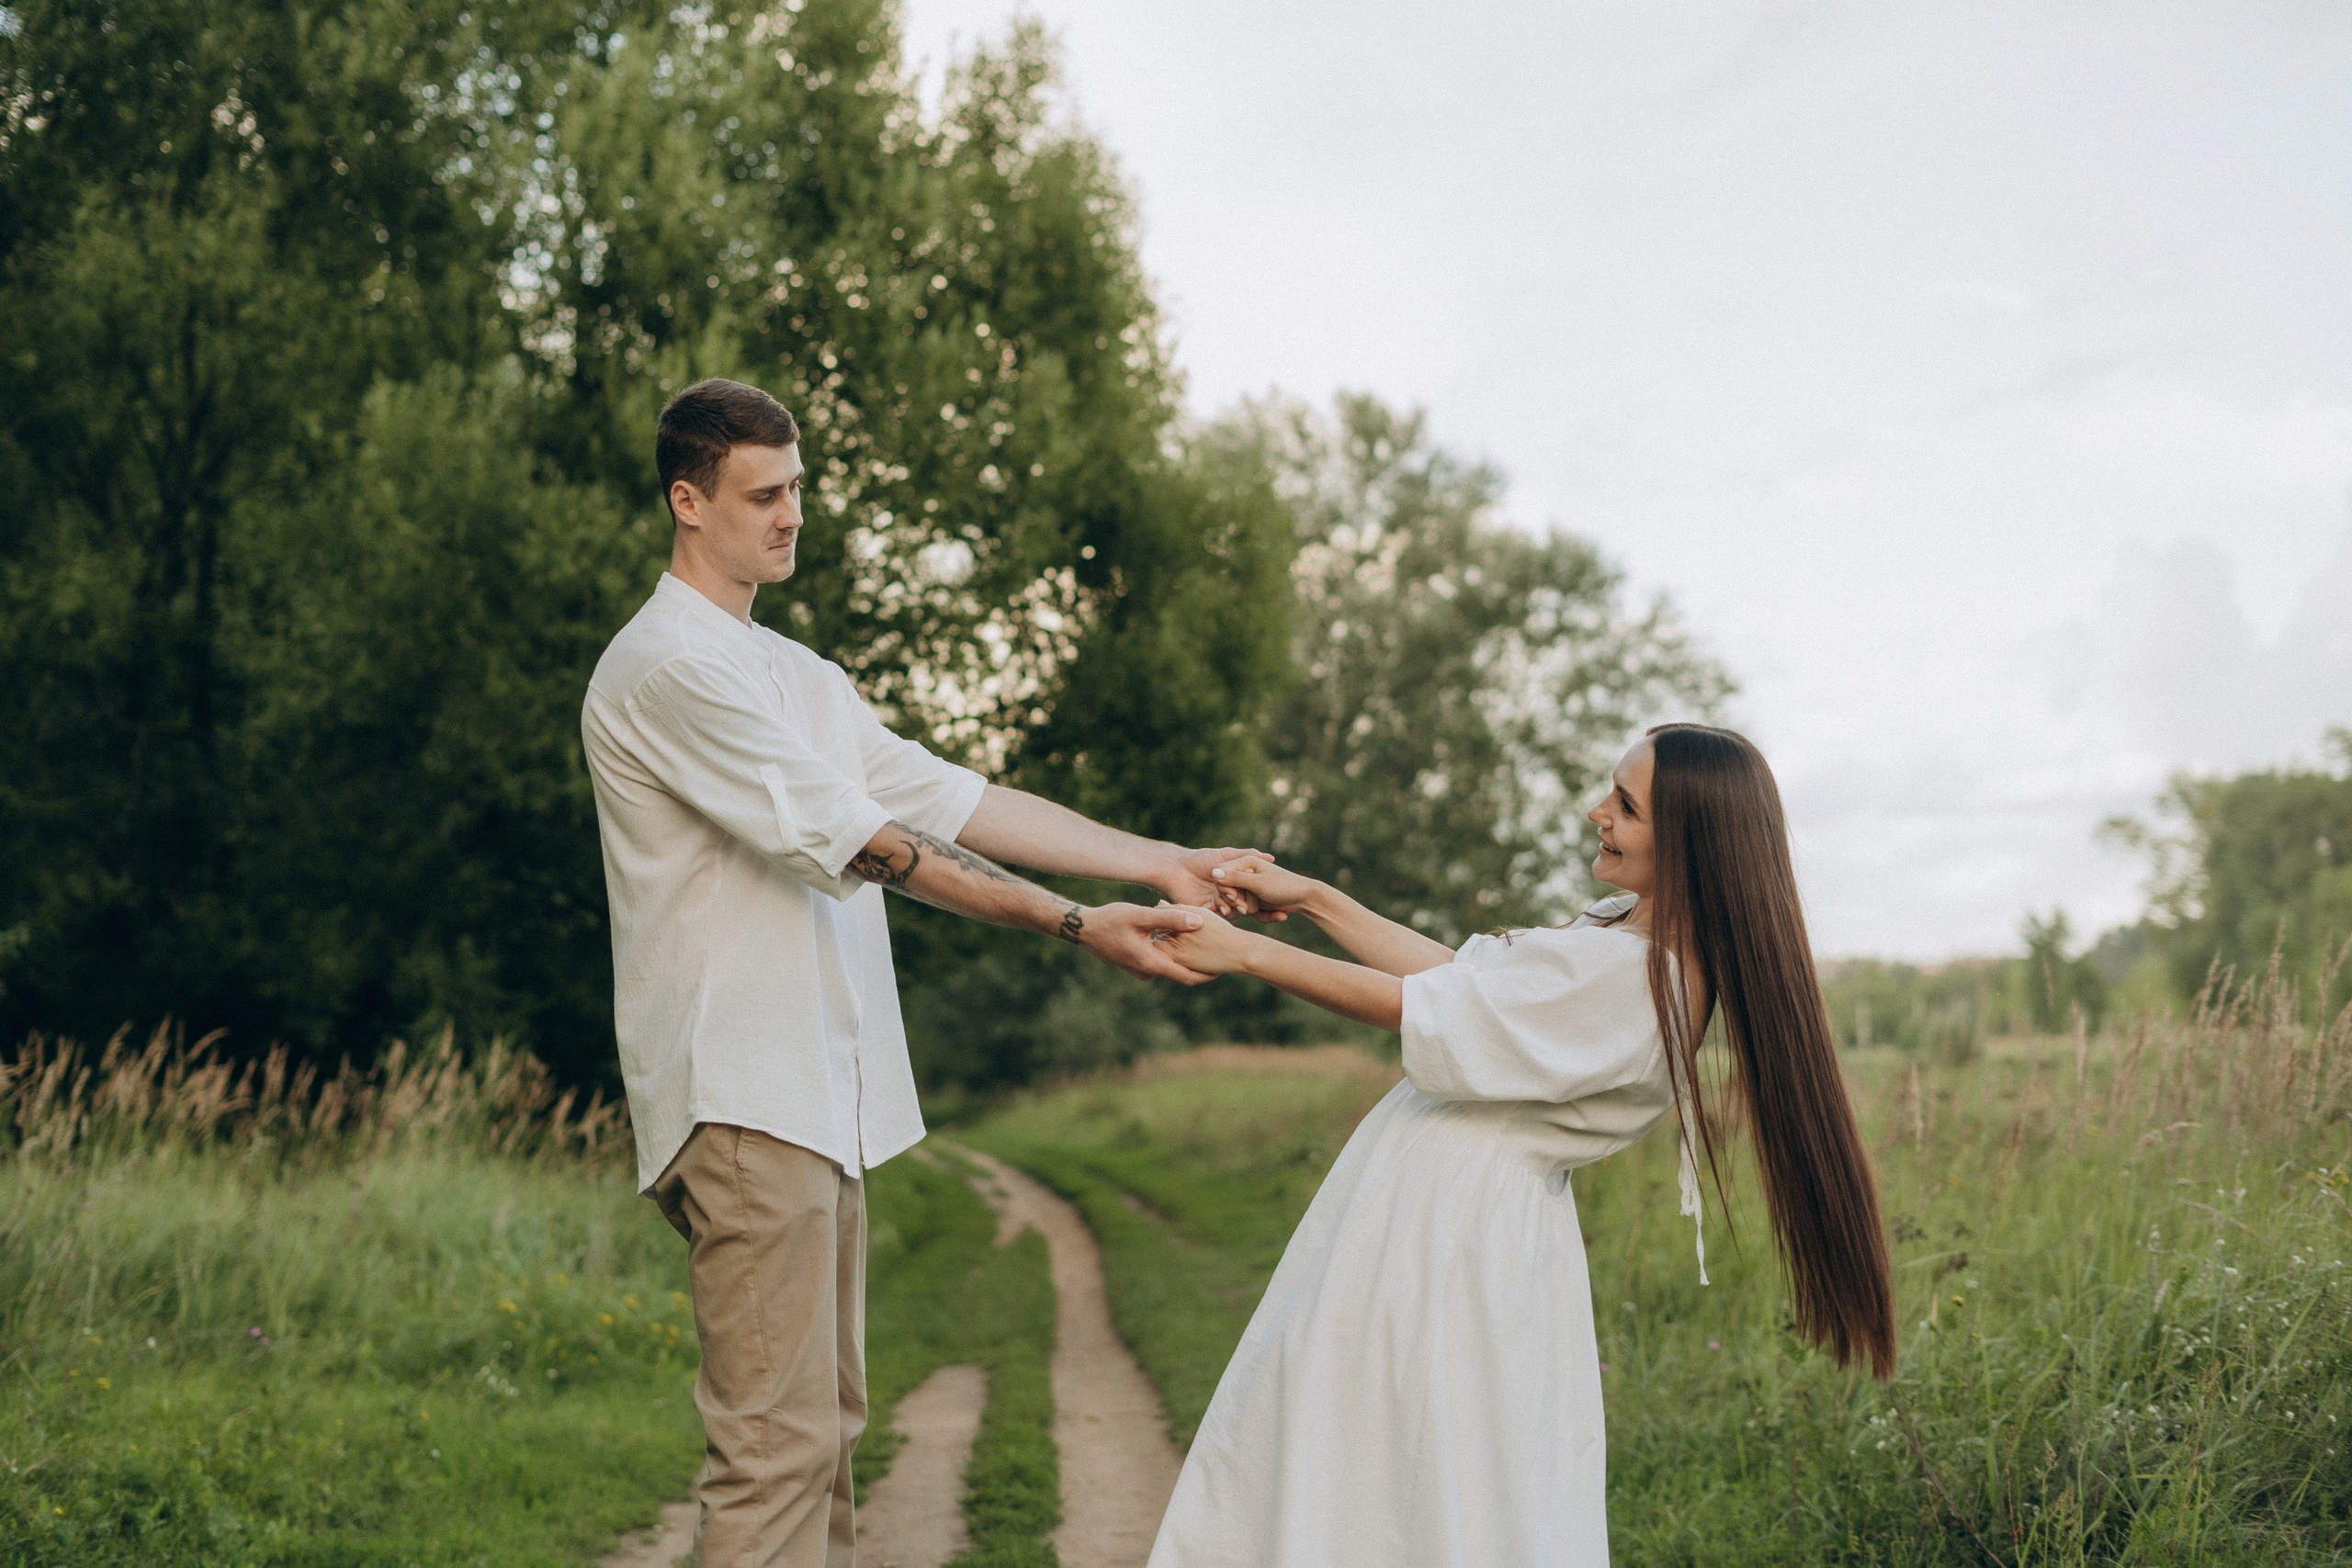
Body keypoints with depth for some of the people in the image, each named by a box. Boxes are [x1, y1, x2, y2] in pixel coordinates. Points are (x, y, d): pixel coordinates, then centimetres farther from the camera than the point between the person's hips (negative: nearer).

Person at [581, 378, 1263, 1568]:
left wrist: (1156, 863, 3)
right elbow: (852, 838, -17)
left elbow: (943, 798, 12)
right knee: (777, 1445, -12)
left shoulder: (795, 673, 21)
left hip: (817, 1101, 10)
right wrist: (1075, 928, -21)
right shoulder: (668, 666, -10)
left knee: (824, 1427, 12)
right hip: (743, 1103, -10)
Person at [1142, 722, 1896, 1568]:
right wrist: (1311, 898, 12)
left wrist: (1244, 951, -10)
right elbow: (1460, 976, 12)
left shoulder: (1630, 976, -24)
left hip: (1453, 1235, -9)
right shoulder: (1627, 931, 5)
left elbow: (1421, 1010, -19)